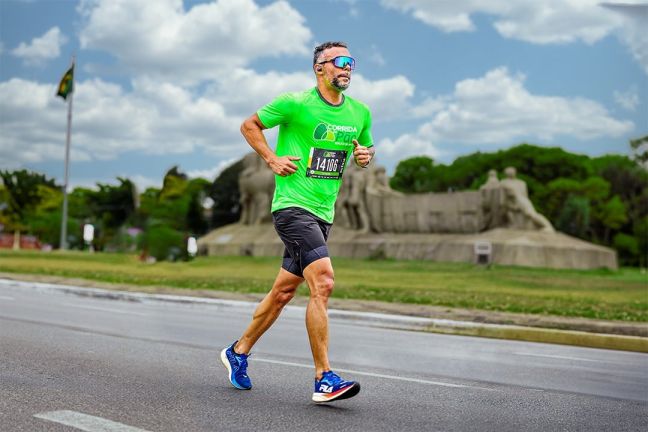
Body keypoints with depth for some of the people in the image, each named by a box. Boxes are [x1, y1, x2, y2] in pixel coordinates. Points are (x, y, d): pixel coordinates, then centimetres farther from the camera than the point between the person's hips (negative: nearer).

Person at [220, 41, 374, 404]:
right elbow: (249, 125, 5)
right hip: (292, 206, -7)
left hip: (323, 213, 7)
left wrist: (366, 155, 4)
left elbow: (365, 148, 26)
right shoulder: (295, 104, -7)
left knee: (283, 292, 13)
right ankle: (324, 379, -14)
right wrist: (273, 159, -6)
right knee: (323, 283, -19)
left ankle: (238, 352, 33)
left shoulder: (360, 113, 10)